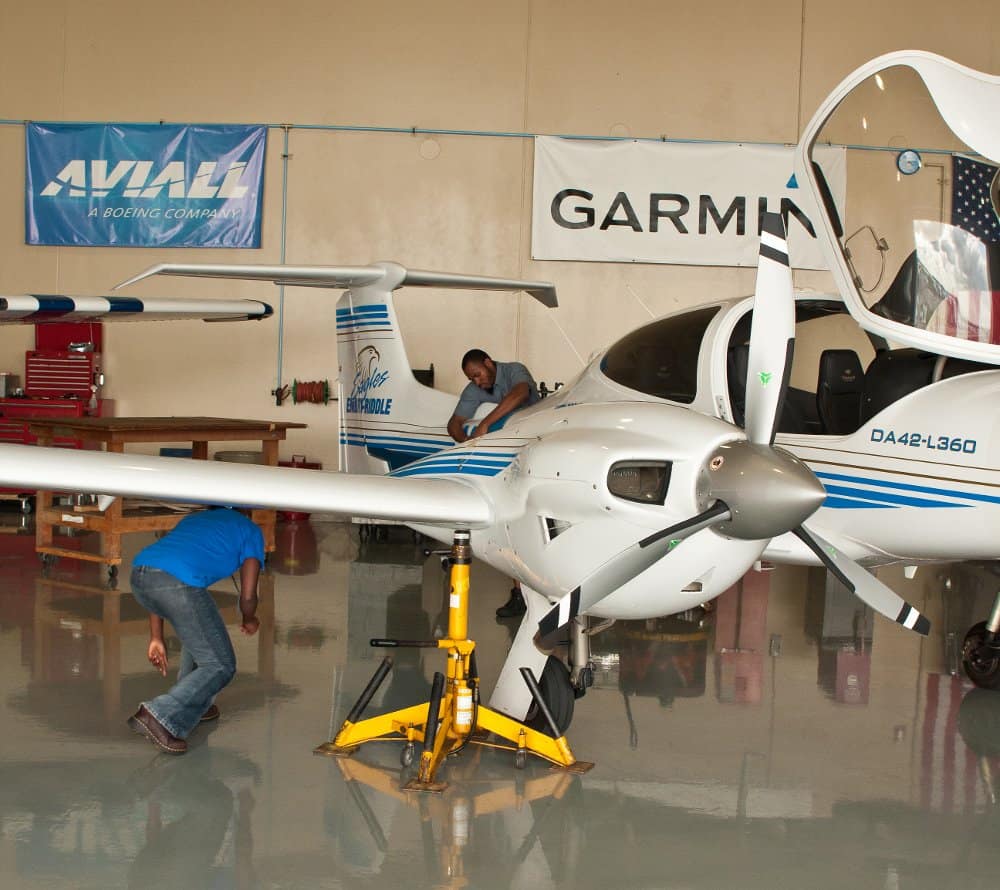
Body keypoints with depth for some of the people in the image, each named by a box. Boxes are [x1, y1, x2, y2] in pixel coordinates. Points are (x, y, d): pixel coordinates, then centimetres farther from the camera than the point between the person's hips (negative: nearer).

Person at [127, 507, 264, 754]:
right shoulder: (250, 531, 24)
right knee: (220, 665, 6)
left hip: (139, 574, 7)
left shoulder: (193, 518, 39)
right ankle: (159, 716, -10)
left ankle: (196, 705, 32)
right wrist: (249, 621, 37)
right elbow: (247, 596, 15)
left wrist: (156, 638, 34)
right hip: (178, 583, -7)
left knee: (199, 628, 32)